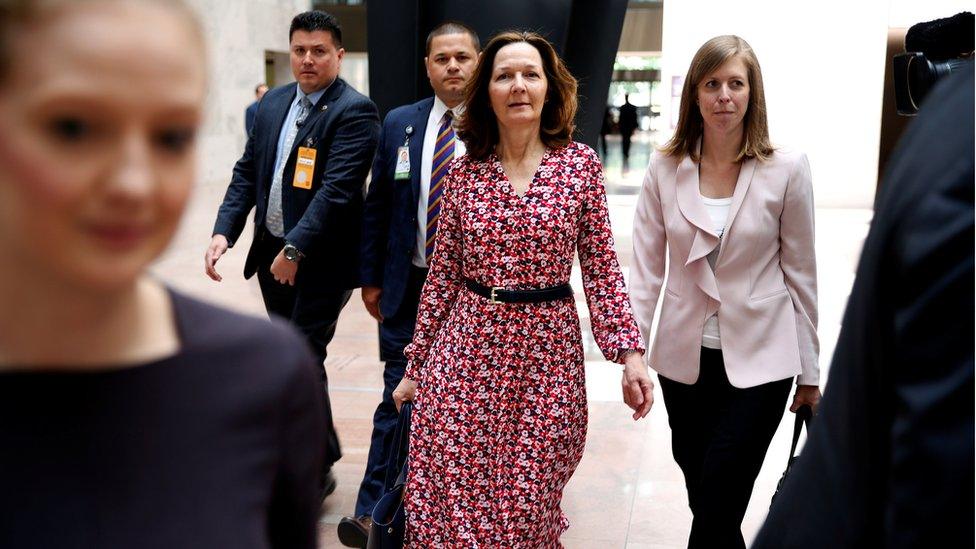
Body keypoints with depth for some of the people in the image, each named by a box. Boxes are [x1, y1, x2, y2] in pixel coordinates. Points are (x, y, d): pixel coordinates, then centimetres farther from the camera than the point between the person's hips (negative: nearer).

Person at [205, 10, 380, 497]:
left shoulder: (354, 111, -12)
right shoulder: (273, 103, 11)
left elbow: (337, 189, -21)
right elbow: (247, 172, 11)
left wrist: (295, 249, -24)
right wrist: (224, 231, -2)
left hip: (321, 260, -7)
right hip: (271, 254, 8)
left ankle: (314, 474, 10)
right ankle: (319, 453, 35)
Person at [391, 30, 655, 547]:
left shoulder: (581, 163, -1)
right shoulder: (464, 171, 2)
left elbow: (601, 268, 1)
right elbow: (442, 275, 6)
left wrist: (629, 353, -7)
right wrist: (415, 365, 8)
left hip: (547, 351, -1)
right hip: (466, 349, 1)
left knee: (529, 507, 8)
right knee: (449, 498, 5)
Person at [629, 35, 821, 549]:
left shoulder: (787, 169, -6)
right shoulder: (665, 168, -1)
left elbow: (800, 274, -2)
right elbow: (646, 268, -2)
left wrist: (809, 372, 1)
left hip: (757, 364, -2)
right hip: (684, 357, 3)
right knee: (704, 500, 16)